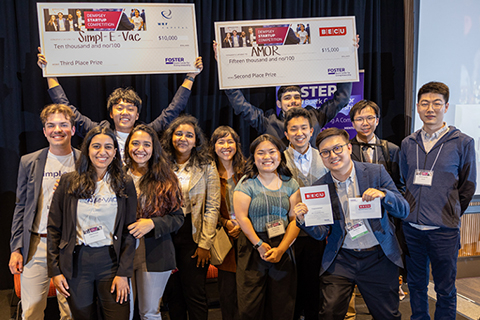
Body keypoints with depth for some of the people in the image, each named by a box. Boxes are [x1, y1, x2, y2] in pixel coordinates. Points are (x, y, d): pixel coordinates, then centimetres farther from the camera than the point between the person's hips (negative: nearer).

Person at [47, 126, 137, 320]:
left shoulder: (125, 184, 1)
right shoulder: (68, 182, 2)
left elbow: (129, 231, 0)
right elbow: (54, 228, 4)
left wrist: (123, 273, -6)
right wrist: (55, 270, -1)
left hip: (111, 260, 0)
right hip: (76, 263, 1)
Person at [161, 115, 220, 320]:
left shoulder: (207, 167, 0)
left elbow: (212, 207, -4)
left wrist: (205, 244, -9)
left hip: (192, 236, -2)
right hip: (166, 236, 2)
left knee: (195, 294, 0)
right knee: (172, 294, 10)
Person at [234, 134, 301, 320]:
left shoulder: (290, 184, 8)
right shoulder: (247, 184, 0)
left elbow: (295, 219, 3)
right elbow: (242, 217, -6)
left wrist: (281, 249, -8)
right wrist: (260, 245, -11)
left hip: (282, 250, 2)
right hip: (253, 250, -2)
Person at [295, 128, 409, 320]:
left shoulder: (376, 172, -5)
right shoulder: (320, 187, -2)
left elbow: (403, 211, -5)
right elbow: (321, 234, 1)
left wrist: (383, 194, -25)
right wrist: (304, 220, -20)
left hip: (378, 258, 0)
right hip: (340, 260, 1)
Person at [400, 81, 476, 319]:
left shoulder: (463, 143, -4)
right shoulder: (408, 144, 7)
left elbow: (467, 187, 2)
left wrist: (450, 215, 2)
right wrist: (409, 211, 11)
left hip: (444, 230, -3)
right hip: (411, 227, 4)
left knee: (445, 289, 8)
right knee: (416, 284, 16)